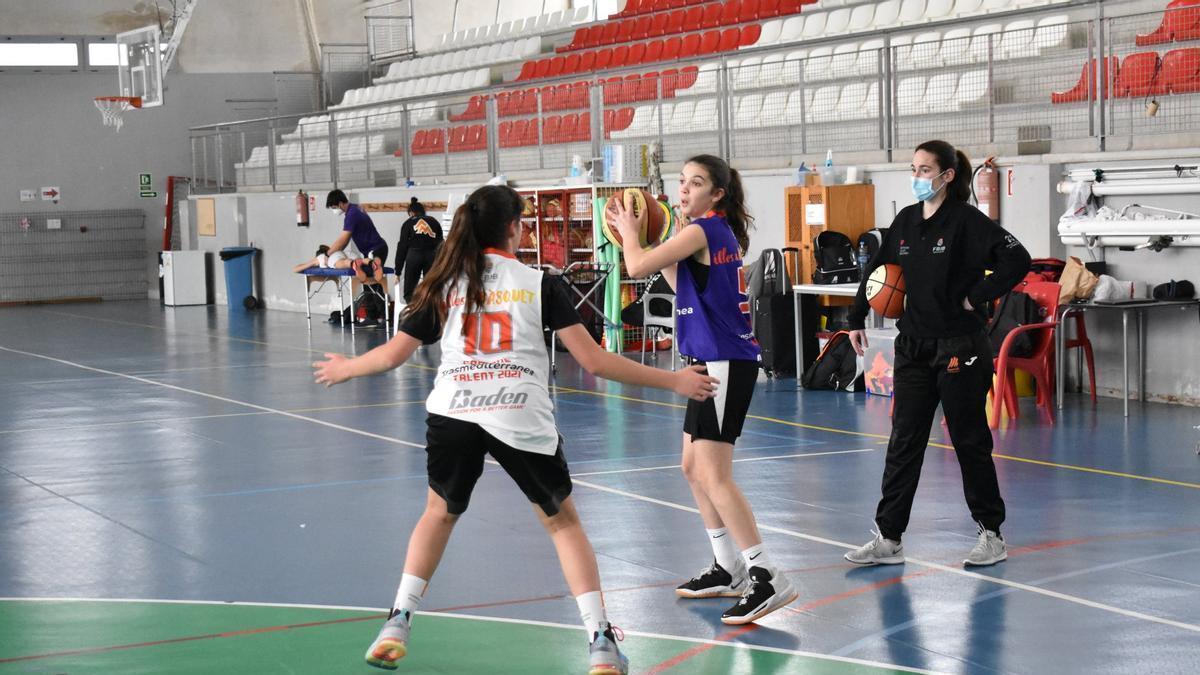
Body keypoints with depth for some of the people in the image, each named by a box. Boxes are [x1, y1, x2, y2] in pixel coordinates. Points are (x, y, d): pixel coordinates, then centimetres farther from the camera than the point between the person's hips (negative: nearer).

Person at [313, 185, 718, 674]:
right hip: (522, 420, -2)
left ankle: (397, 625, 23)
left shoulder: (445, 284, 12)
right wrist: (674, 381, 9)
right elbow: (594, 361, 2)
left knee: (439, 513, 28)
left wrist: (345, 369, 38)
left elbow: (393, 354, 17)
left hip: (453, 414, 2)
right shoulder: (540, 283, 6)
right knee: (562, 521, 16)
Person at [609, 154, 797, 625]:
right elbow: (683, 282, 25)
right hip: (715, 361, 10)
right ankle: (727, 570, 26)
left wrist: (629, 231, 6)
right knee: (694, 467, 17)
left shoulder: (702, 231, -13)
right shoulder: (719, 232, 15)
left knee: (713, 474, -13)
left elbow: (637, 267, -13)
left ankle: (768, 579, -15)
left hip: (724, 363, -10)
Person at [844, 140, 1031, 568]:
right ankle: (888, 539, 9)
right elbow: (877, 270, 20)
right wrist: (857, 319, 19)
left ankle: (992, 534, 18)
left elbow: (1017, 260, -19)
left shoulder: (967, 222, -12)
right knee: (903, 444, 5)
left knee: (970, 442, 5)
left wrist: (976, 297, -16)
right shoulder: (906, 221, 8)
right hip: (913, 348, 6)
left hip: (959, 350, -6)